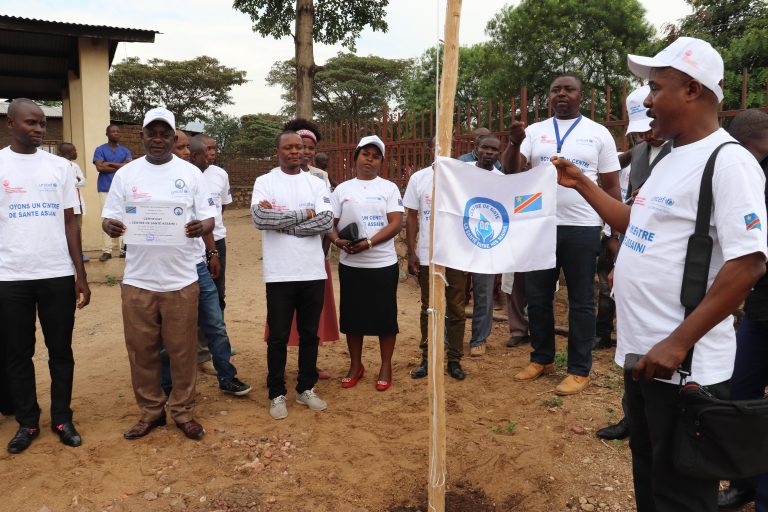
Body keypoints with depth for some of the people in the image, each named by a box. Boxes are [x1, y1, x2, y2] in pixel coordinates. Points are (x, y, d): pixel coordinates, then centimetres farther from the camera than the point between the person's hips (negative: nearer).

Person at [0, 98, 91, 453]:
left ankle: (62, 419, 23)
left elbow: (70, 223, 7)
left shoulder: (60, 166, 5)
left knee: (61, 351, 9)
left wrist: (81, 275, 3)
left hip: (58, 275, 1)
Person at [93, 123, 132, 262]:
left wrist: (110, 163, -7)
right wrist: (120, 167, -6)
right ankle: (106, 250, -3)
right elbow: (99, 167, -8)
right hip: (105, 189, -2)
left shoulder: (125, 151, 13)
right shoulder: (100, 150, 6)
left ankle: (123, 249, 3)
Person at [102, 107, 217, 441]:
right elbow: (109, 218, 5)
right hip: (137, 279, 1)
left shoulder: (191, 173, 3)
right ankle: (150, 411, 27)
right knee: (141, 350, 9)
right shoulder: (126, 174, 5)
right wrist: (111, 226, -19)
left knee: (182, 350, 6)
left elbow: (208, 219, 2)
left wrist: (201, 227, -22)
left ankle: (183, 411, 23)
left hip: (181, 279, -1)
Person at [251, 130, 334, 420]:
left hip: (313, 272, 3)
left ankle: (306, 388, 28)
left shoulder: (317, 184, 7)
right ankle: (277, 393, 21)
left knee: (309, 334, 12)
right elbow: (259, 218, -17)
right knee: (278, 337, 7)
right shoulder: (264, 181, 0)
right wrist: (303, 214, -13)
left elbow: (326, 222, -8)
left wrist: (281, 220, -12)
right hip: (279, 273, -2)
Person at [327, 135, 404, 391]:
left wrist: (368, 243, -21)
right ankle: (355, 366, 26)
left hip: (383, 264, -2)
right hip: (350, 264, 2)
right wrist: (338, 241, -16)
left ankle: (385, 367, 21)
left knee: (385, 315, 5)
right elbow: (329, 223, 6)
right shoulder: (342, 189, 7)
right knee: (352, 315, 9)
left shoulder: (389, 188, 1)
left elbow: (396, 223, -9)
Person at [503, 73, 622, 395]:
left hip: (582, 228, -3)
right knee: (537, 297, 12)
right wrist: (514, 143, -24)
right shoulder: (535, 131, 7)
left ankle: (579, 370, 17)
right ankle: (542, 358, 29)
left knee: (581, 301, 5)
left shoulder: (598, 134, 2)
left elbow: (611, 186, 3)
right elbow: (510, 171, -5)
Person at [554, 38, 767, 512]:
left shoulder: (728, 161, -16)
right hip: (642, 352, 9)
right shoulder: (671, 159, 13)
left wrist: (678, 343, -25)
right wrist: (580, 183, 21)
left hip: (684, 365, -9)